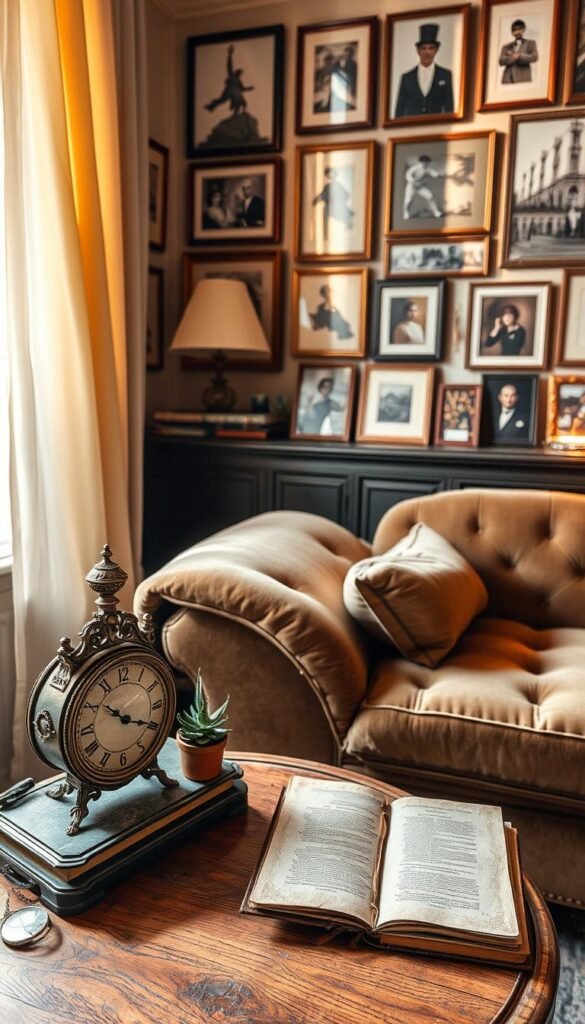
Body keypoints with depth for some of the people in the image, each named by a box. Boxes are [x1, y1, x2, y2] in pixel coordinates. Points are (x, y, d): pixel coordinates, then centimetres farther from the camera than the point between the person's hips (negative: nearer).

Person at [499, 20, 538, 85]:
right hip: (508, 79, 2)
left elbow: (534, 57, 3)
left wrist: (519, 56, -3)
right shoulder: (506, 47, 21)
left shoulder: (530, 43, 17)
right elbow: (501, 61, 7)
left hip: (523, 78, -1)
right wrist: (512, 57, -8)